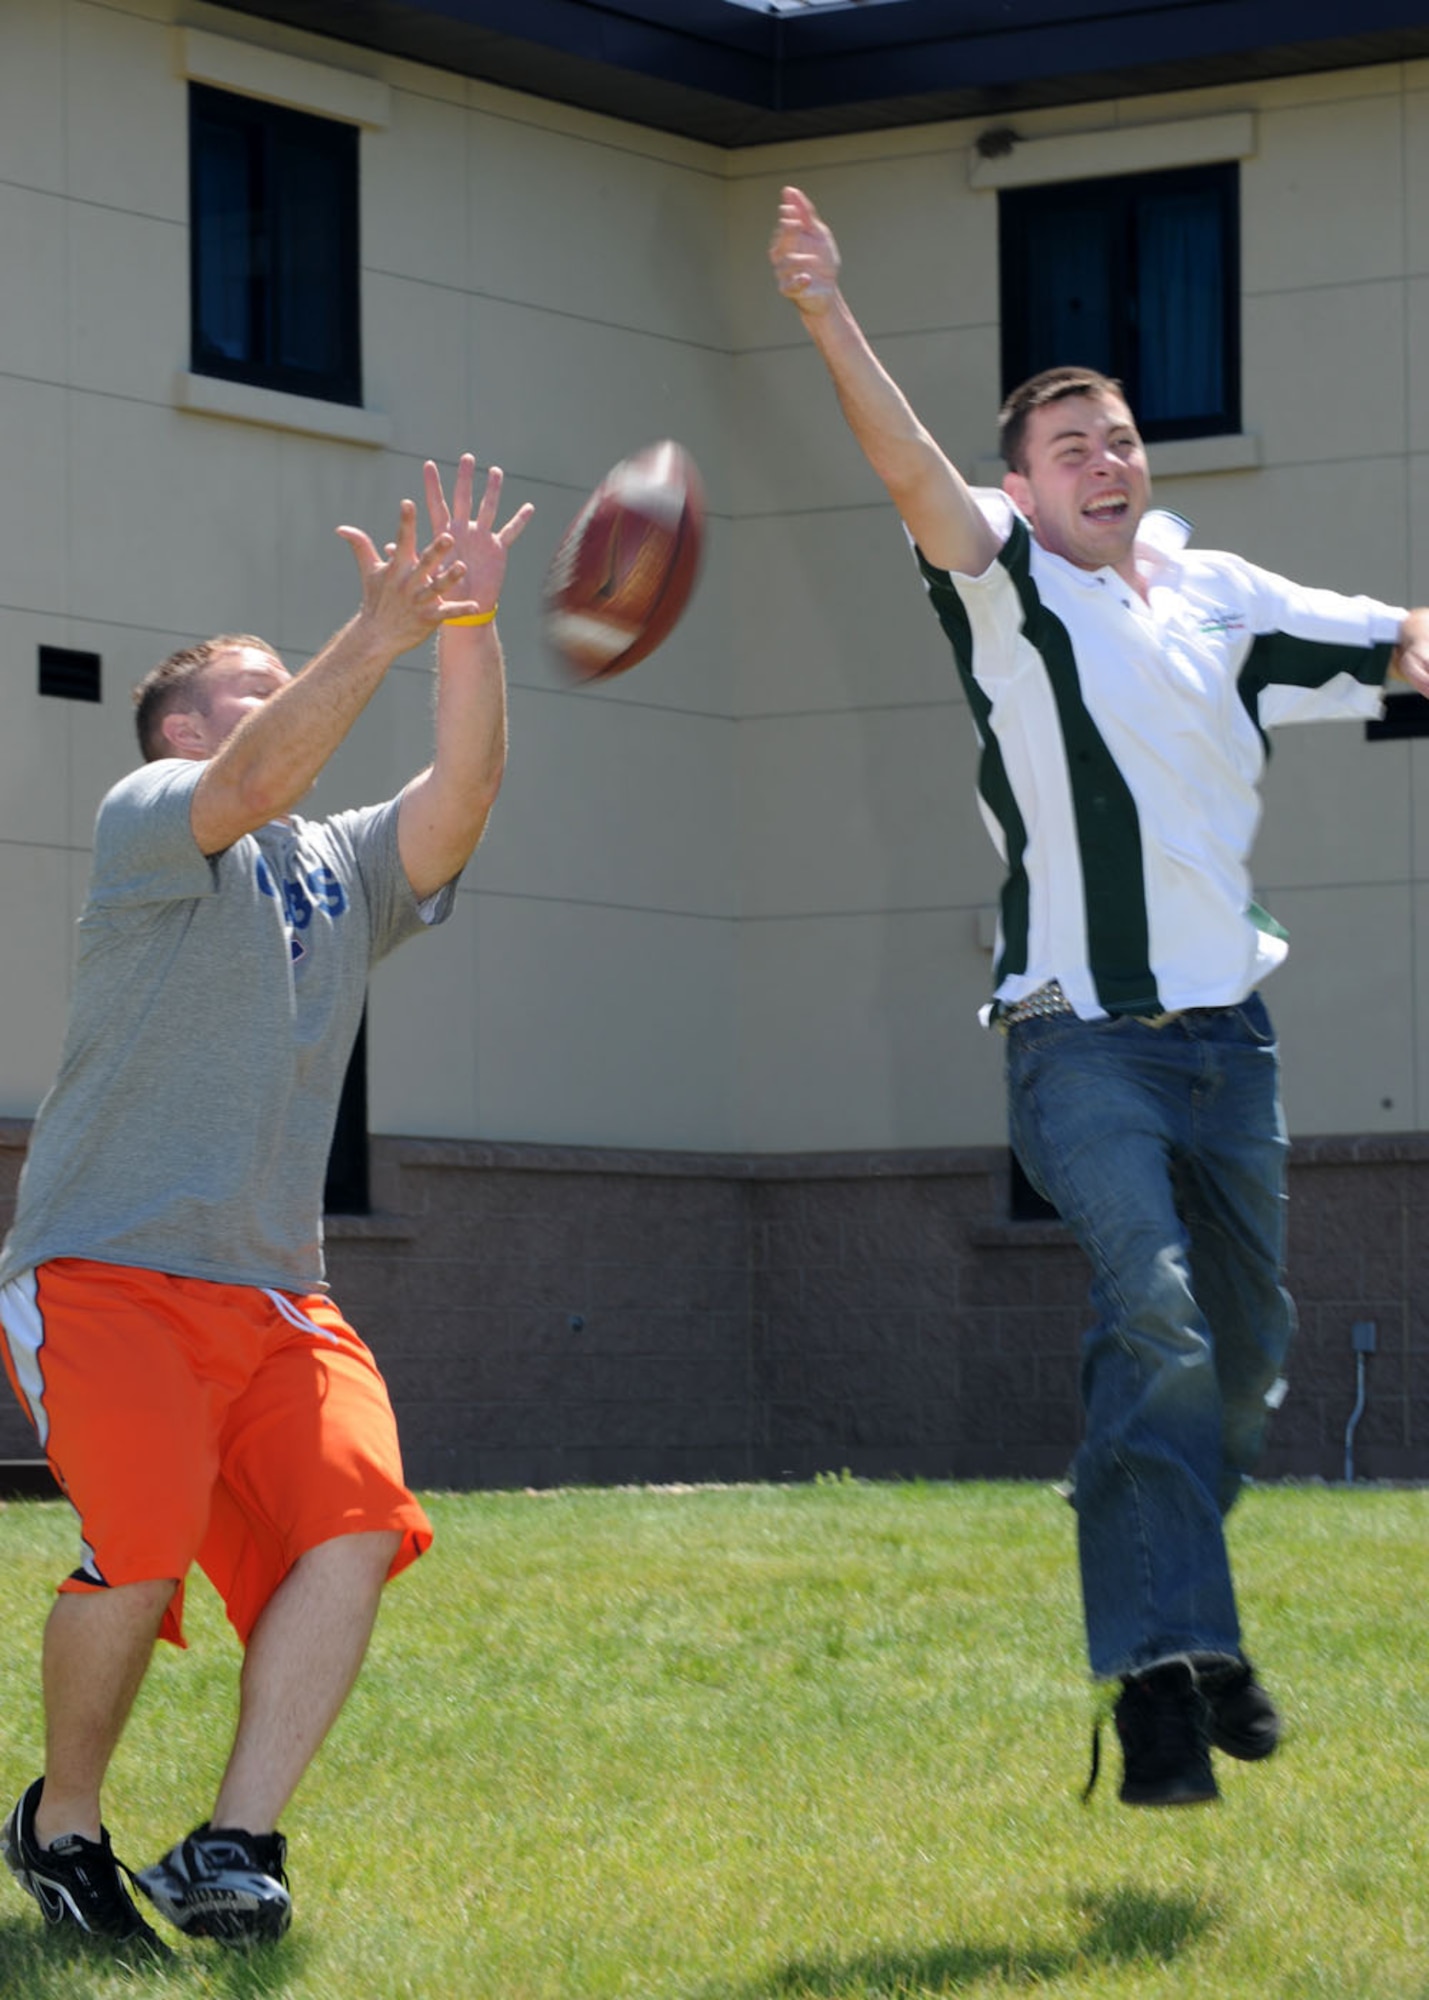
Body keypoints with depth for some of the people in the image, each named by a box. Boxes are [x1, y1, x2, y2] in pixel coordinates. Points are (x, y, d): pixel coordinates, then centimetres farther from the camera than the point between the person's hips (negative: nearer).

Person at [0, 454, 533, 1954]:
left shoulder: (346, 868, 19)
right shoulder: (148, 818, 3)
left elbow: (465, 790, 1)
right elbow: (254, 784, -20)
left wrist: (470, 624, -11)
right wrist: (379, 634, -29)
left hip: (272, 1293, 6)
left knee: (357, 1519, -18)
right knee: (147, 1537, -23)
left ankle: (231, 1850, -17)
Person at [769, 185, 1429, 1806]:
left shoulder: (1221, 596, 13)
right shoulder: (1010, 593, -1)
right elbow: (910, 471, -17)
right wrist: (828, 317, -31)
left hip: (1226, 1033, 5)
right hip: (1084, 1041, -5)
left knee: (1245, 1351, 13)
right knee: (1155, 1322, -22)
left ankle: (1190, 1621, 34)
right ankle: (1156, 1673, -24)